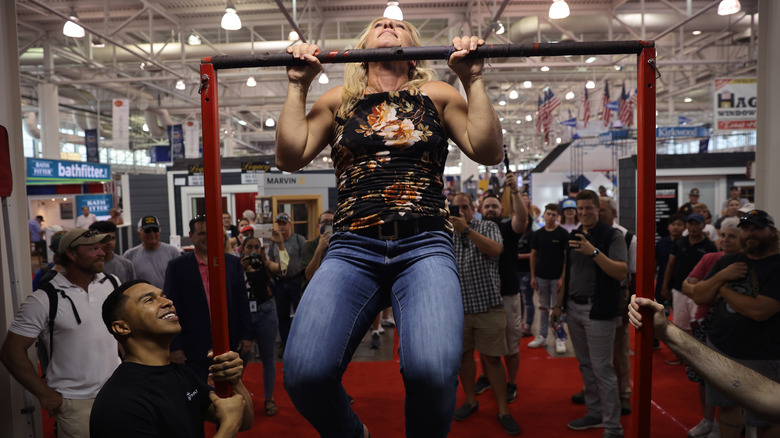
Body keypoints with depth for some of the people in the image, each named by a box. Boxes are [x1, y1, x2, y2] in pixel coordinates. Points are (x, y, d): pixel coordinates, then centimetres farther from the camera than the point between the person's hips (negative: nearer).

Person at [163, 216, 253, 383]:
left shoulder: (232, 262, 4)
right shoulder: (177, 267, -3)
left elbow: (242, 302, 6)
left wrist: (246, 335, 3)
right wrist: (174, 346, -7)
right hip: (194, 349, -2)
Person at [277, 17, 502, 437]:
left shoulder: (437, 95, 17)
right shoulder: (338, 100, 20)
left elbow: (489, 152, 9)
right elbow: (289, 157, 15)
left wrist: (473, 80, 5)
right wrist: (297, 86, 12)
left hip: (425, 248, -1)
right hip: (352, 249, 1)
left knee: (432, 370, -28)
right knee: (304, 373, -21)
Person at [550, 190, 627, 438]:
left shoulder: (611, 235, -8)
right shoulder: (573, 236, 11)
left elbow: (621, 272, -18)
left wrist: (594, 252, -27)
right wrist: (559, 304, 15)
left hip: (598, 311, -6)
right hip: (573, 308, 7)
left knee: (602, 369, -3)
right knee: (585, 366, 14)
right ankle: (594, 413, 27)